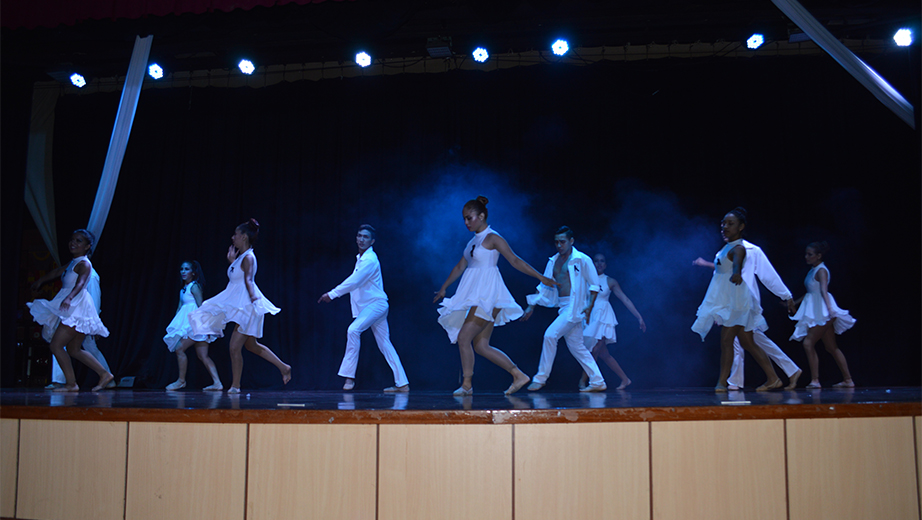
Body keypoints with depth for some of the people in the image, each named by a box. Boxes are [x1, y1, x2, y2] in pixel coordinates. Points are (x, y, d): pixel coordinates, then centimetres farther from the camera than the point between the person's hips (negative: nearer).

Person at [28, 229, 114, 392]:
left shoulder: (84, 264, -12)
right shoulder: (73, 263, 16)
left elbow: (80, 283, -29)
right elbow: (57, 272, 33)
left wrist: (69, 298, -46)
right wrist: (40, 281, 46)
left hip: (77, 309, -10)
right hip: (72, 310, 10)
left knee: (55, 345, -9)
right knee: (74, 350, 13)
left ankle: (71, 383, -4)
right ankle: (104, 374, 13)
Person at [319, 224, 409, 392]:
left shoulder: (370, 259, -15)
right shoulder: (360, 258, 15)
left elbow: (354, 282, -22)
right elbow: (353, 281, 23)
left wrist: (332, 294, -18)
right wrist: (333, 294, 21)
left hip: (376, 304, -10)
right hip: (368, 306, 10)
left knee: (353, 330, -24)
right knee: (384, 344, 7)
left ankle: (349, 376, -20)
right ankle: (402, 383, 8)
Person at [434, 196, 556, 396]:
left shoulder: (493, 238, -8)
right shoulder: (473, 240, 16)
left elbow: (515, 261, -8)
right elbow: (460, 266, 24)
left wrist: (541, 277, -12)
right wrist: (443, 288, 30)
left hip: (487, 295, -8)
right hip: (476, 296, 8)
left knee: (464, 338, -11)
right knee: (480, 346, 5)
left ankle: (467, 384, -1)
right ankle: (518, 375, 11)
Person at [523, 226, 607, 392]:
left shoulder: (582, 260, -5)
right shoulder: (553, 261, 13)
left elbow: (594, 285, -3)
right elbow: (544, 286, 17)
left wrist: (589, 307, -13)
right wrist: (532, 306, 12)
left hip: (575, 307, -7)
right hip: (563, 308, 7)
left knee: (550, 335, -16)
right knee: (576, 346, 8)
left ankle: (540, 378, -7)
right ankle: (598, 382, 14)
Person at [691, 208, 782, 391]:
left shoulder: (738, 248, -16)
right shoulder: (727, 246, 13)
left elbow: (737, 263, -40)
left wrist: (736, 274, -61)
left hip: (735, 299, -10)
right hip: (726, 300, 10)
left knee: (726, 341, -8)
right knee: (747, 343, 9)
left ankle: (721, 383, -4)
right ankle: (773, 379, 11)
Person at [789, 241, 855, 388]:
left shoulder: (821, 270, -12)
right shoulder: (812, 270, 14)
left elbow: (824, 290, -28)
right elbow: (810, 292, 24)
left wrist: (829, 308, -40)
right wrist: (794, 303, 30)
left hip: (823, 313, -10)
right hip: (817, 313, 10)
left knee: (808, 343, -14)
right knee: (831, 347, 12)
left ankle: (815, 380, -13)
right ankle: (848, 380, 17)